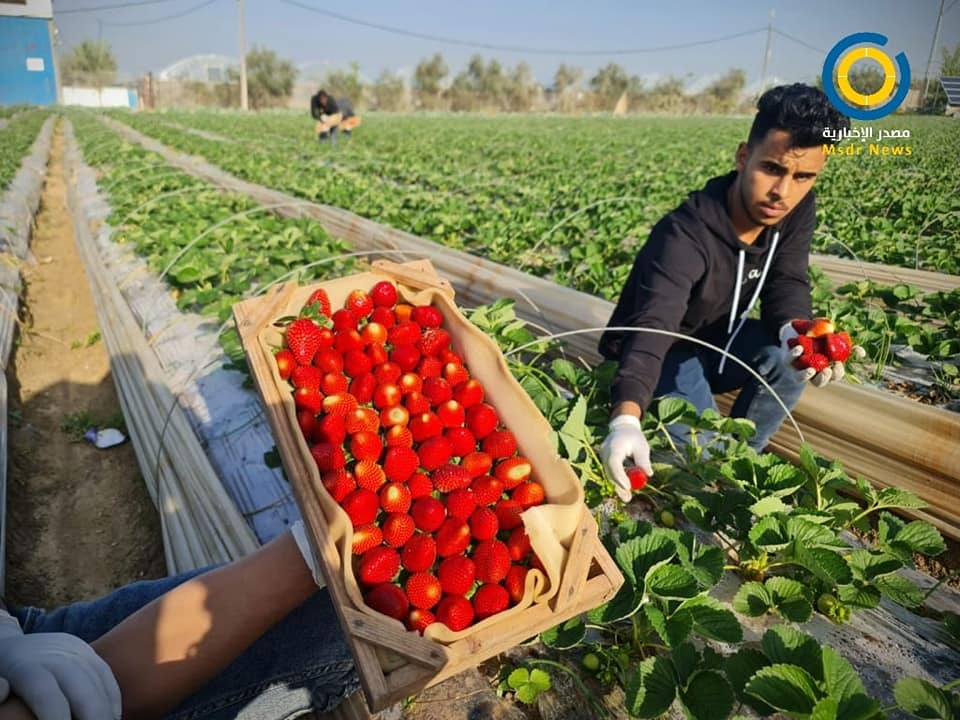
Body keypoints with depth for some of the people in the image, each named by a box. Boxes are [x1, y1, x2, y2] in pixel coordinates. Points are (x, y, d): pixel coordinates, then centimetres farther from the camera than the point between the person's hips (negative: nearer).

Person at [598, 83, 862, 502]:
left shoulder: (798, 212, -10)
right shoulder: (684, 236, -34)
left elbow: (787, 286, -10)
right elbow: (652, 328, -46)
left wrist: (797, 333, -36)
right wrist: (626, 419, -64)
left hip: (718, 341, 6)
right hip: (666, 352, -6)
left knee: (790, 355, -24)